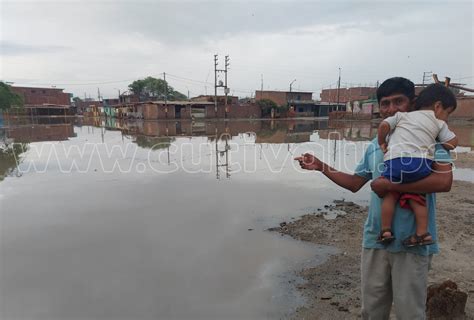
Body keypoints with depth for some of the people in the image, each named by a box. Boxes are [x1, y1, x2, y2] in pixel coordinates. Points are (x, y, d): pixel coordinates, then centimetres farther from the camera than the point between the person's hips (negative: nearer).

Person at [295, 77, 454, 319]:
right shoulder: (374, 146, 11)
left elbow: (444, 181, -22)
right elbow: (354, 183, 17)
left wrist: (390, 185, -18)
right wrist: (320, 166, 8)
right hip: (375, 238, 5)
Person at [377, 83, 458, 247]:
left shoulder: (402, 115, 20)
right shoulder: (439, 123, 18)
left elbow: (384, 125, 8)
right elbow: (452, 143, 15)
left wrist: (381, 143, 21)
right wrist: (444, 129, 32)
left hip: (395, 160, 0)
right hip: (421, 162, 1)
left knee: (391, 193, 10)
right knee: (417, 196, 15)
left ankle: (386, 230, 8)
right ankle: (422, 233, 11)